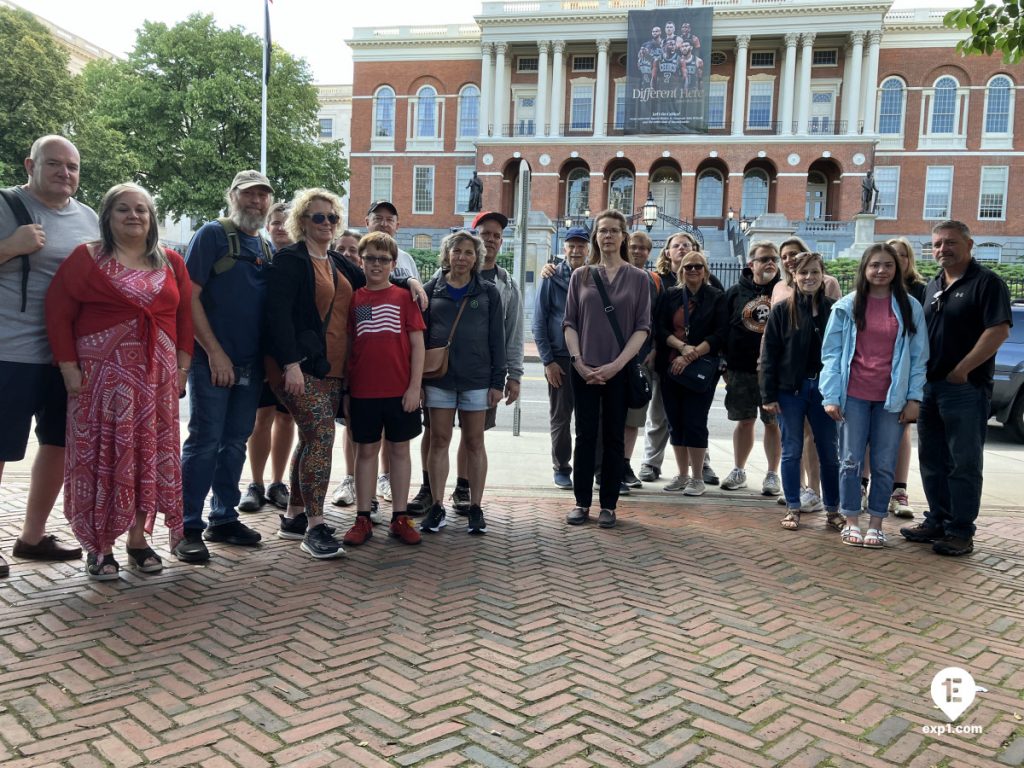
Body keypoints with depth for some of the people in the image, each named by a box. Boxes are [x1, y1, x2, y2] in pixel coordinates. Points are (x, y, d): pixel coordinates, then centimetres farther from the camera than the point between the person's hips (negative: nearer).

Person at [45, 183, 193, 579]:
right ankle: (99, 546, 9)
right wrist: (69, 367, -9)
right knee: (102, 457, 0)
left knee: (149, 456, 6)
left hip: (156, 375, 3)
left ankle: (138, 538, 18)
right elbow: (58, 312, -3)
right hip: (102, 374, -3)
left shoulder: (171, 262, 10)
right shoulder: (86, 257, 1)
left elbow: (185, 316, 10)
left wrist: (182, 367, 3)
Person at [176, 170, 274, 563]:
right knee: (204, 442, -5)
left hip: (251, 364, 6)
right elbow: (189, 296, -10)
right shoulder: (212, 234, -4)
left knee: (235, 443, 11)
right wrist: (215, 352, -15)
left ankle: (224, 519, 22)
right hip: (213, 360, -6)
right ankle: (187, 529, 3)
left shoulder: (265, 248, 15)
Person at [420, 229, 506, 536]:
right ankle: (437, 507, 12)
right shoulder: (432, 290, 7)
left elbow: (497, 338, 3)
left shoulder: (488, 292, 5)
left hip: (477, 379, -1)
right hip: (439, 377, 1)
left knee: (474, 442, 6)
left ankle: (475, 508, 14)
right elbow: (419, 335, 7)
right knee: (439, 440, 4)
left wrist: (497, 381, -3)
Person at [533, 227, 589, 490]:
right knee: (560, 417, 6)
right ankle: (561, 468, 18)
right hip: (560, 358, -1)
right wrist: (548, 360, -7)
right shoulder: (552, 279, -1)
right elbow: (539, 323, -1)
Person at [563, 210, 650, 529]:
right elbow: (569, 323, 5)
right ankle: (582, 502, 13)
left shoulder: (638, 278, 4)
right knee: (585, 436, 4)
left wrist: (616, 364, -11)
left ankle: (608, 505, 13)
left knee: (613, 438, 5)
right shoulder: (581, 276, 7)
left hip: (620, 371, -1)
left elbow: (642, 327, -1)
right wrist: (578, 361, -8)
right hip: (583, 370, 1)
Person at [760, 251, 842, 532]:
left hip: (824, 389, 1)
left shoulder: (834, 309, 2)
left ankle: (833, 509, 21)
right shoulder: (782, 310, -1)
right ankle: (792, 509, 17)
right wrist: (769, 395, -7)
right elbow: (769, 354, -2)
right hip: (791, 389, -1)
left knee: (829, 453, 8)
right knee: (791, 451, 6)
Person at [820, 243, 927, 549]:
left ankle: (875, 525, 17)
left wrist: (914, 398, -4)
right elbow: (831, 353, 0)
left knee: (884, 464, 6)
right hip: (854, 396, 0)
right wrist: (831, 396, -7)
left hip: (891, 398, 1)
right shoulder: (847, 306, 1)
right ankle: (851, 522, 17)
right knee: (851, 461, 5)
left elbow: (919, 356, 3)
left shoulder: (910, 307, 3)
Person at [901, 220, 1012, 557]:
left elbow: (999, 330, -17)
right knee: (932, 461, 13)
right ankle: (937, 522, 24)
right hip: (929, 387, 8)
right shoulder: (933, 286, 16)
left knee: (964, 464, -1)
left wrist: (961, 371, -17)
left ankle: (961, 531, 6)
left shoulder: (986, 282, -7)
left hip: (965, 388, -7)